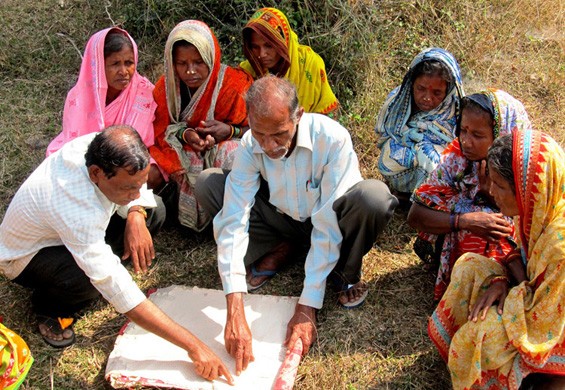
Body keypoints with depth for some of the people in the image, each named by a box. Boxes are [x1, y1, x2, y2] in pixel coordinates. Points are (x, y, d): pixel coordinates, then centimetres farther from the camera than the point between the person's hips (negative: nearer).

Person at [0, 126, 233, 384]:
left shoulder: (98, 148, -26)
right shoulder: (76, 208, -44)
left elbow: (136, 182, -4)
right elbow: (121, 293, -44)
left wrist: (135, 216, -28)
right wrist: (193, 346, -44)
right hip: (26, 255, -6)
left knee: (153, 212, -12)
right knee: (92, 279, -38)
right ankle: (47, 307, -3)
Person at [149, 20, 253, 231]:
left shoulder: (235, 84, -15)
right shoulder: (166, 87, -5)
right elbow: (159, 131, -4)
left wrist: (229, 131, -29)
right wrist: (184, 134, -25)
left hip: (223, 151, -2)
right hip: (183, 156, 3)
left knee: (233, 156, -37)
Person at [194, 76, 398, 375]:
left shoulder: (333, 139, -33)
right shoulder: (250, 146, -23)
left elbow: (327, 229, -33)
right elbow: (233, 223, -29)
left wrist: (306, 308, -34)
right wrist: (235, 313, -38)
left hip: (326, 220, -3)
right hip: (283, 220, 3)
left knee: (374, 196, -38)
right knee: (207, 184, -18)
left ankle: (345, 273, -7)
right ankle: (276, 253, 0)